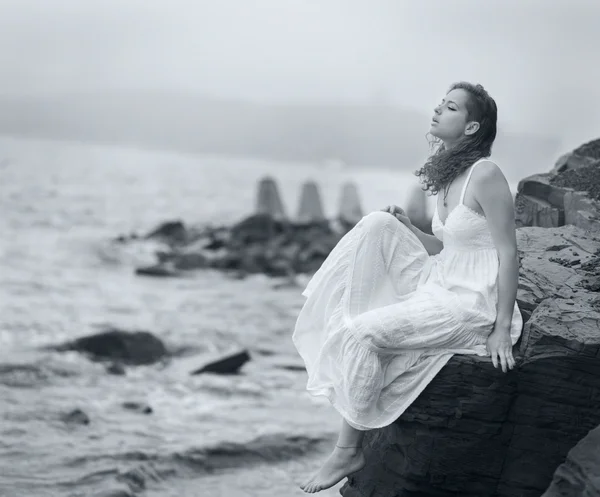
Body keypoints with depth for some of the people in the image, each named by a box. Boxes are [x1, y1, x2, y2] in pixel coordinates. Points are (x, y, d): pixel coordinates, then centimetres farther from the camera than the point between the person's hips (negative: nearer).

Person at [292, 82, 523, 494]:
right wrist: (408, 231, 1)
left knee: (361, 335, -19)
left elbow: (508, 253, -17)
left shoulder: (486, 174, -15)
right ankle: (343, 317, -3)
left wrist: (502, 329, -19)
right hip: (437, 285, 8)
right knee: (378, 225, -5)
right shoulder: (448, 174, 11)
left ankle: (350, 451, -5)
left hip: (471, 305, -8)